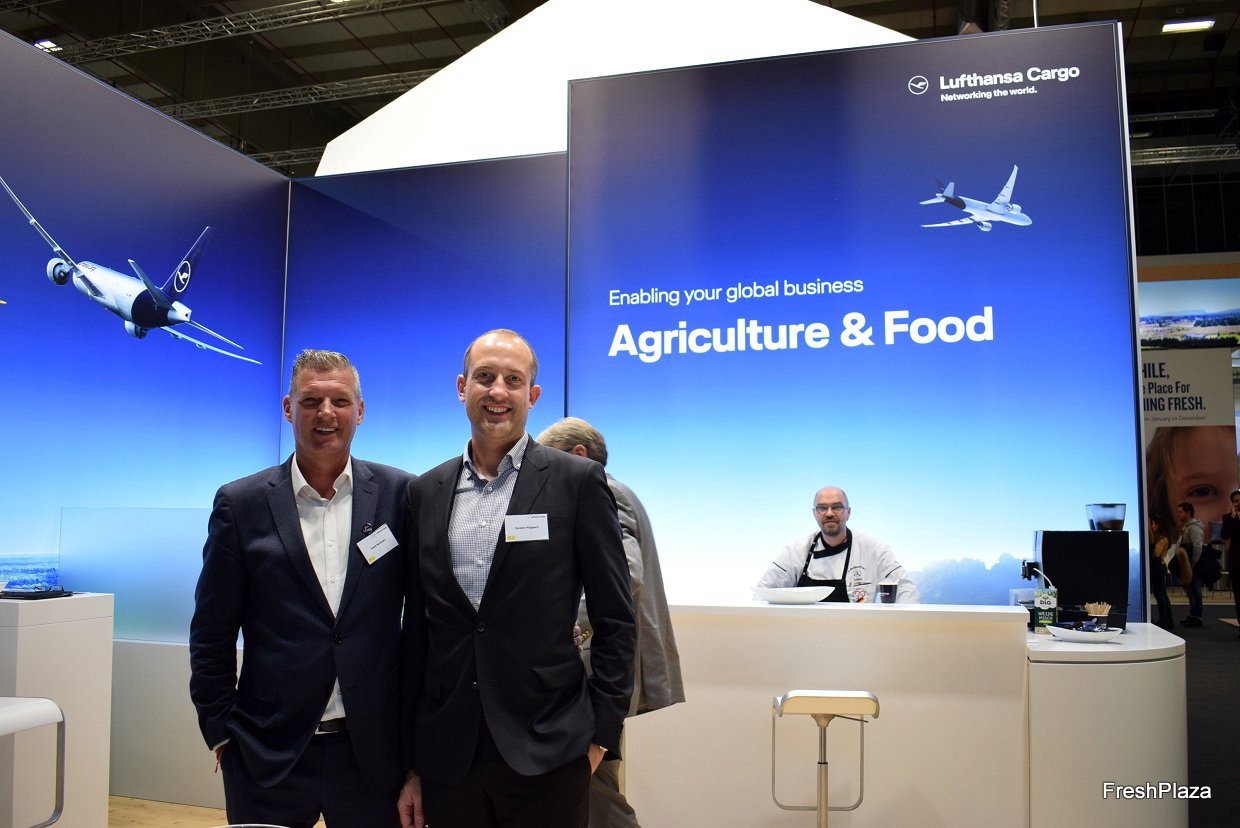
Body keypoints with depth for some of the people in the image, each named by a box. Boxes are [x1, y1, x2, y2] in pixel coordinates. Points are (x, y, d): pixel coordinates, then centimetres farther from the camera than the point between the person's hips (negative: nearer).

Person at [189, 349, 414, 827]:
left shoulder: (400, 495, -2)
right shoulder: (241, 504, -1)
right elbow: (212, 634, 4)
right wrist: (220, 733, 1)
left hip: (373, 749, 0)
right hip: (269, 753, 0)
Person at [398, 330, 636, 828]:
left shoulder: (578, 481, -4)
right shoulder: (426, 492, 7)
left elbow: (616, 619, -2)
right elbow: (416, 630, 9)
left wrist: (601, 733, -6)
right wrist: (411, 762, 10)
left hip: (547, 755, -3)